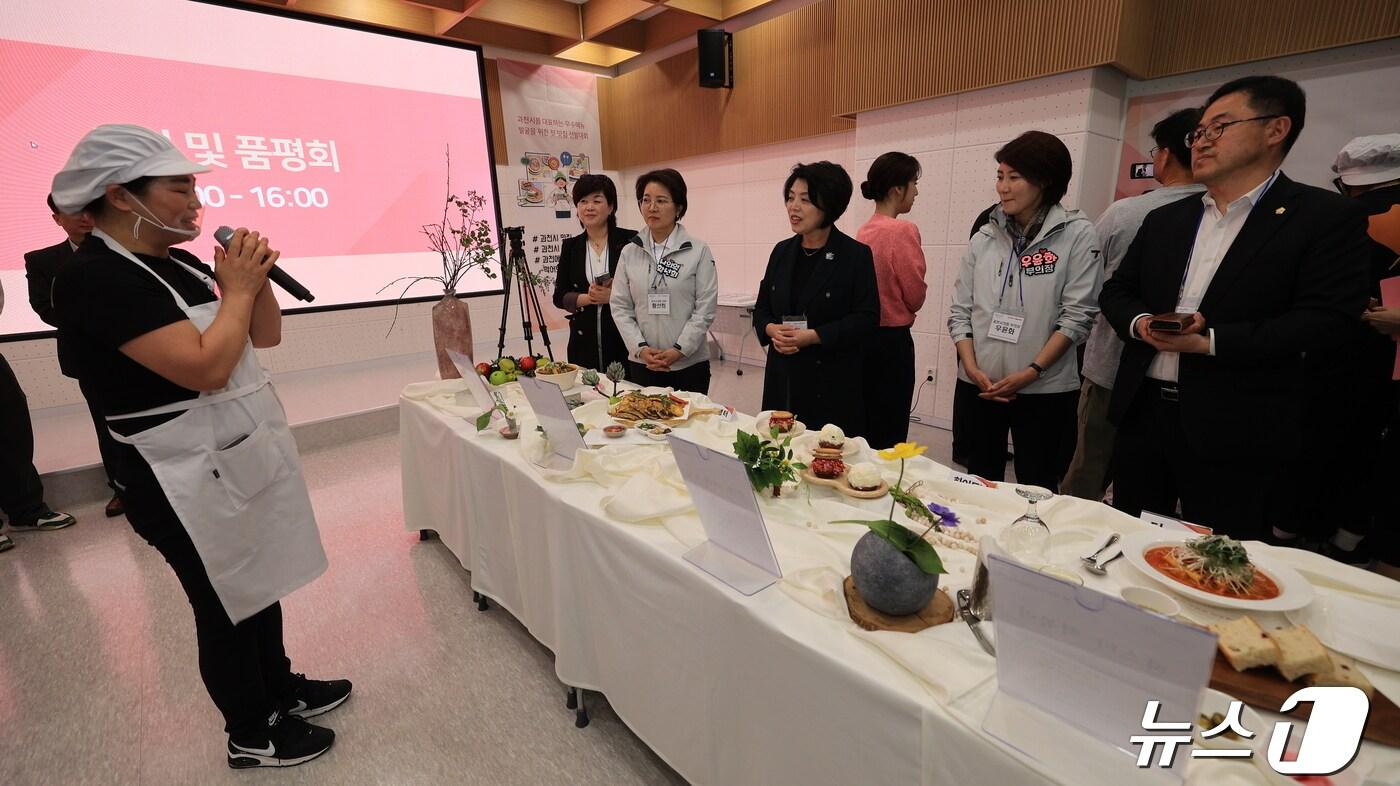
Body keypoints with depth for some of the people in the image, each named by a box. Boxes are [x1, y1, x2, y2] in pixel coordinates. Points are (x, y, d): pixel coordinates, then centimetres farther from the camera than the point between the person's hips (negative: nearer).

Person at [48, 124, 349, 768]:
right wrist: (236, 289, -14)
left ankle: (280, 688, 42)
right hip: (191, 480, -7)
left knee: (260, 586, 21)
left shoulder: (178, 263, 6)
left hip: (245, 456, 8)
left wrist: (256, 275, -5)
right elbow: (205, 368, -28)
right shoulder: (94, 278, -18)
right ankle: (251, 734, 31)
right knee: (226, 606, 10)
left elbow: (266, 336, 11)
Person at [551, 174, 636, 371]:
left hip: (624, 340, -2)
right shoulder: (570, 246, 9)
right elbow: (559, 297, 7)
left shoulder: (630, 240, -2)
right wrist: (588, 298, -11)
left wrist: (613, 296, -17)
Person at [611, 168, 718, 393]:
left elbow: (705, 308, -6)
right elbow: (620, 307, 3)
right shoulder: (629, 252, 5)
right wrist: (641, 348, -9)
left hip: (689, 364, -2)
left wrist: (679, 350, -13)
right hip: (642, 364, 2)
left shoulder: (698, 251, -3)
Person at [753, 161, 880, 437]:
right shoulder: (782, 251, 10)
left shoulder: (856, 255, -6)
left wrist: (812, 336, -19)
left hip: (834, 382, -4)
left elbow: (867, 319, -9)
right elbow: (761, 308, 13)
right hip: (784, 379, 4)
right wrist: (771, 329, -9)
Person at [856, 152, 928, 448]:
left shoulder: (864, 231, 7)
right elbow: (915, 297, -11)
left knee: (865, 428, 17)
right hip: (891, 340, -8)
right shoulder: (903, 230, -15)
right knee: (889, 434, 2)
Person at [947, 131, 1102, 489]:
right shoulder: (984, 238, 8)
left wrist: (1031, 372, -14)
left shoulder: (1076, 235, -2)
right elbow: (961, 310, 6)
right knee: (979, 483, 13)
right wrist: (970, 367, -7)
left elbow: (1077, 315, -7)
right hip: (978, 386, 3)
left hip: (1044, 390, -3)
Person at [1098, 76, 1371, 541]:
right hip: (1143, 411, 5)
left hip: (1233, 430, -4)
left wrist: (1210, 342, -20)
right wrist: (1140, 324, -10)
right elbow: (1117, 291, 12)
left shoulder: (1325, 218, -2)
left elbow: (1326, 318, -11)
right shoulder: (1165, 220, 13)